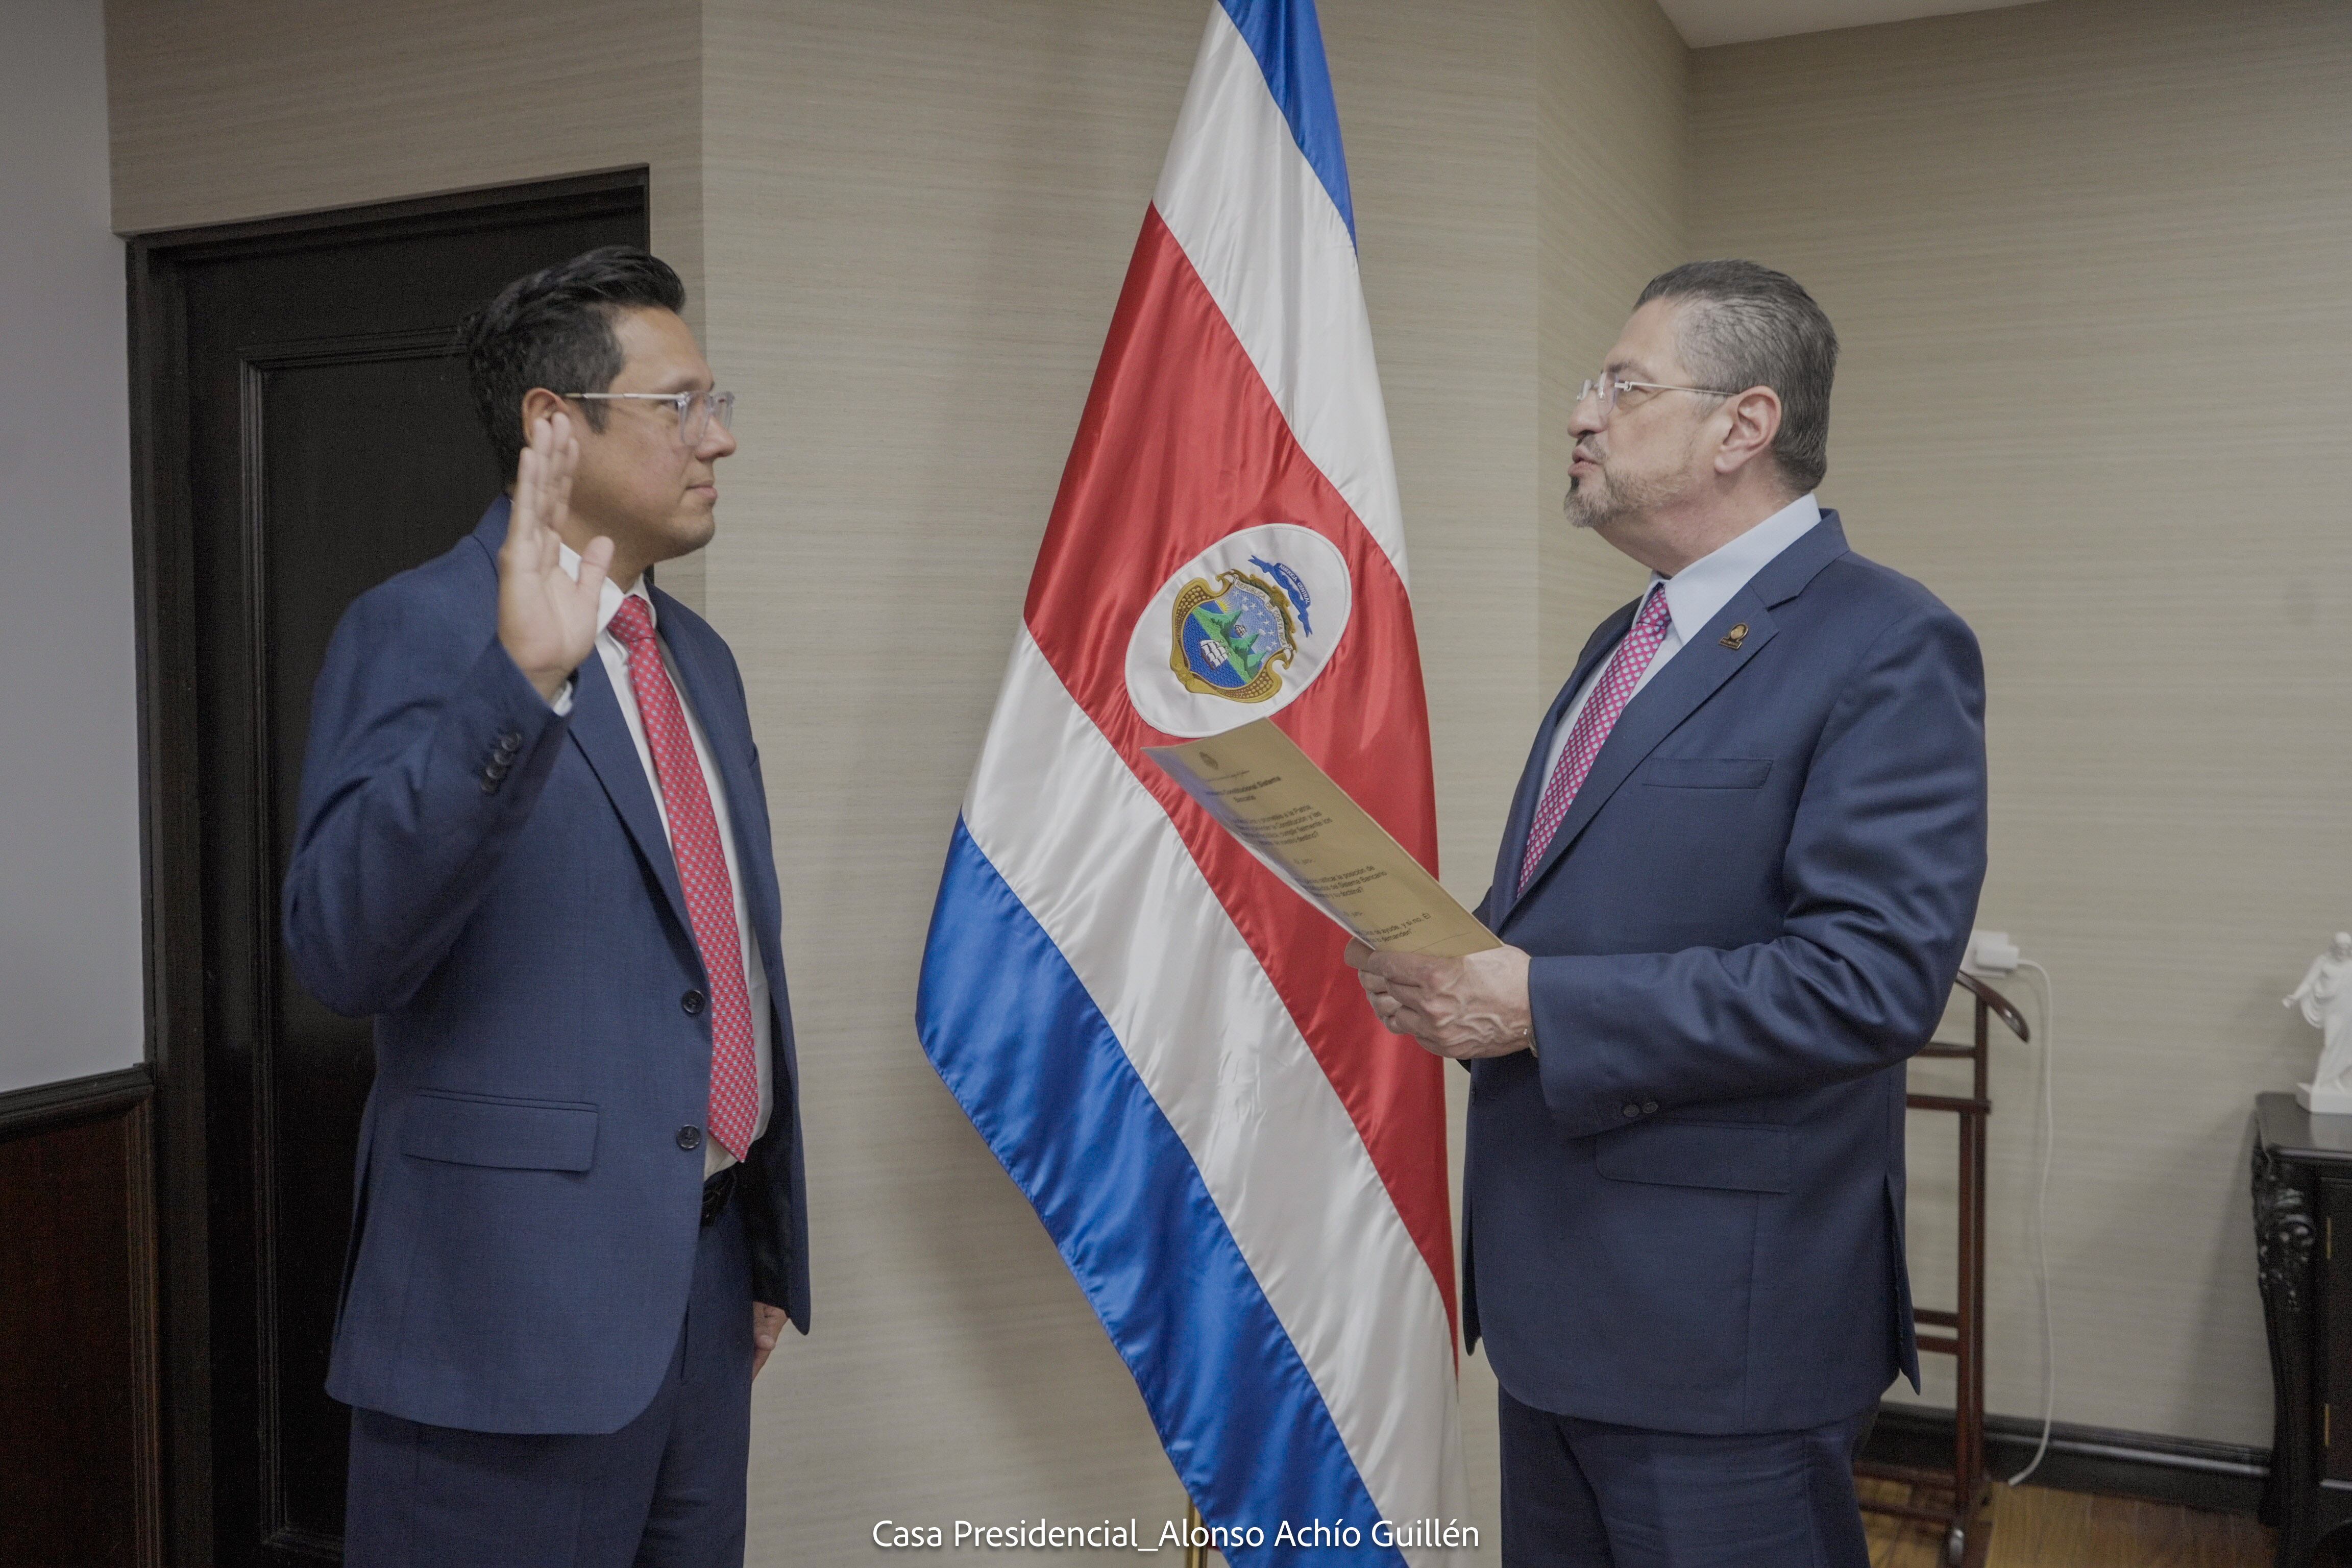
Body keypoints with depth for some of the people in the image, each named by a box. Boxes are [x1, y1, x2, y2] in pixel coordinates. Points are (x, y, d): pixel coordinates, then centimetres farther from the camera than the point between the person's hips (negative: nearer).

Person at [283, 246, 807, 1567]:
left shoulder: (700, 656, 12)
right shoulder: (420, 632, -11)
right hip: (518, 1298, -7)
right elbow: (344, 952, -23)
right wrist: (518, 678, -34)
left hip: (705, 1274, 7)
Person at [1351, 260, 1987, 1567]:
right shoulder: (1626, 643, 14)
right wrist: (1443, 961, -1)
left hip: (1724, 1327, -8)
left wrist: (1542, 1006, -23)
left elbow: (1873, 973, -23)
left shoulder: (1891, 651, -14)